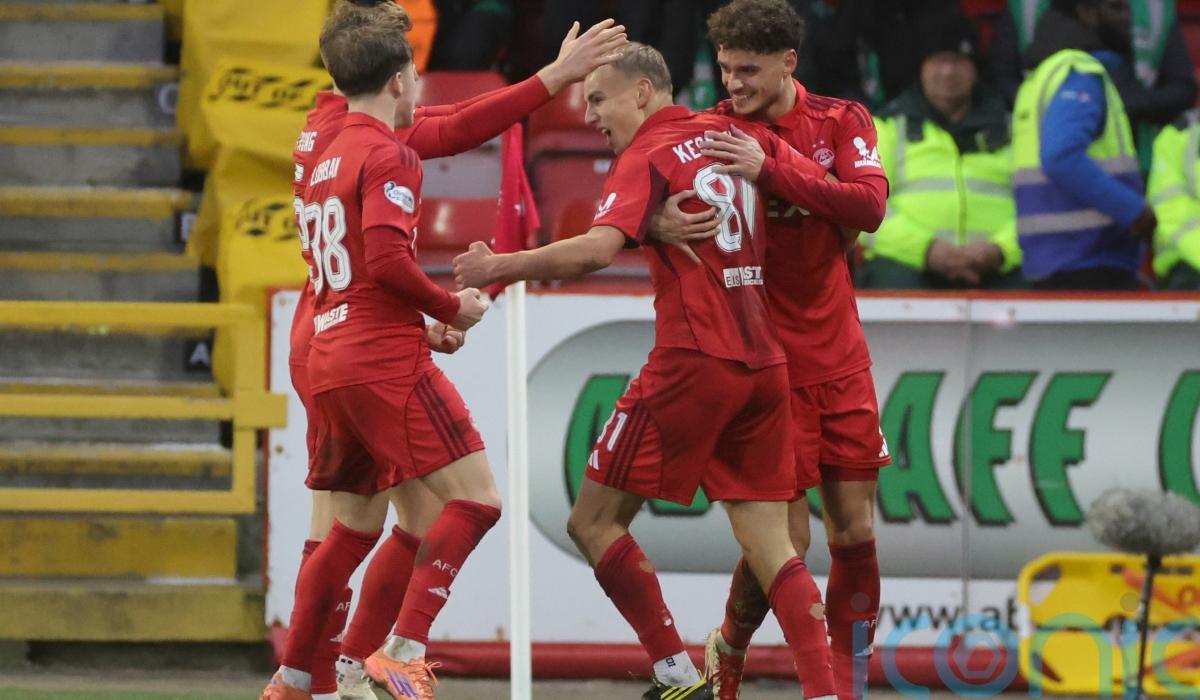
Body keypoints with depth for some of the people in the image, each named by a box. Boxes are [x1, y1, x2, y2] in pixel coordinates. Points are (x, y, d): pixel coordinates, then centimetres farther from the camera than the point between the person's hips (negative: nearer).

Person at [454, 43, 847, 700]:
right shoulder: (737, 136, 13)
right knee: (769, 546, 6)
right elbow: (821, 190, 15)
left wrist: (500, 267, -19)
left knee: (594, 522, 3)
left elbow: (597, 249, -22)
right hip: (764, 365, 7)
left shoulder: (647, 157, -7)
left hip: (693, 363, -7)